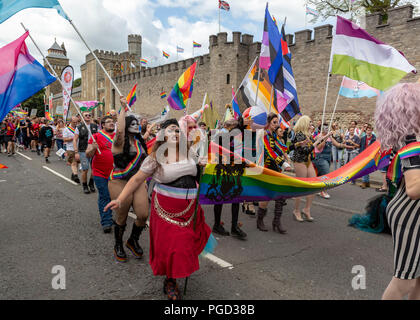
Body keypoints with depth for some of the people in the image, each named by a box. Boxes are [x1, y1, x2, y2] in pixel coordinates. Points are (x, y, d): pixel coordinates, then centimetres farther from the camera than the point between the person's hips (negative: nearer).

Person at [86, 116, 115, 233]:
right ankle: (106, 222, 2)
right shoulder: (96, 136, -2)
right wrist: (93, 148, -23)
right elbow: (88, 155, -4)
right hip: (101, 174, -4)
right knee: (104, 197, -3)